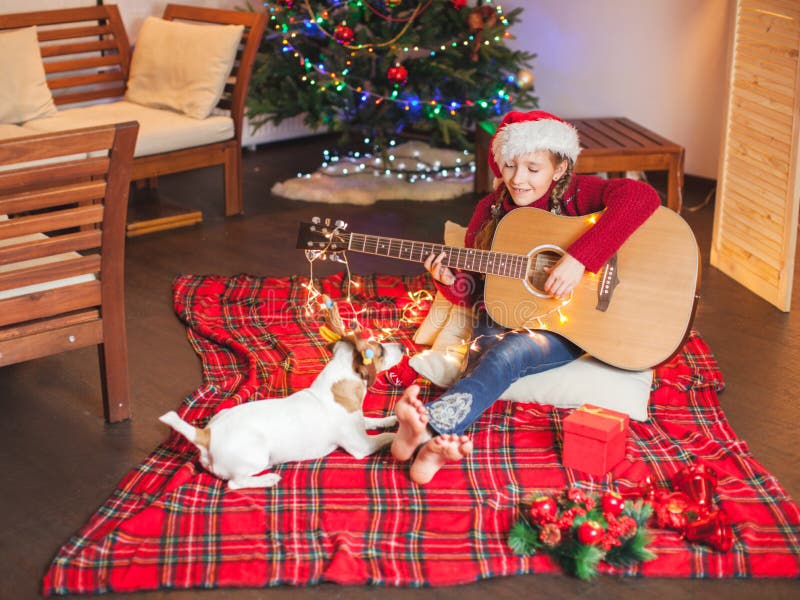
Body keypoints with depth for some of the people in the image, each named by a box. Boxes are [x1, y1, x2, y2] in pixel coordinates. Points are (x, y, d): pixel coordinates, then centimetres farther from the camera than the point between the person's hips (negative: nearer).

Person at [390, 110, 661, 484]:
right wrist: (452, 282, -12)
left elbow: (642, 196, -26)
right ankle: (434, 444, -54)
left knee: (508, 352, -33)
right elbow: (475, 290, 14)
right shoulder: (491, 209, 8)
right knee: (483, 351, -30)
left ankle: (427, 425, -50)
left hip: (565, 328, -3)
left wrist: (579, 259, -32)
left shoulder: (576, 195, -5)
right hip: (501, 319, 4)